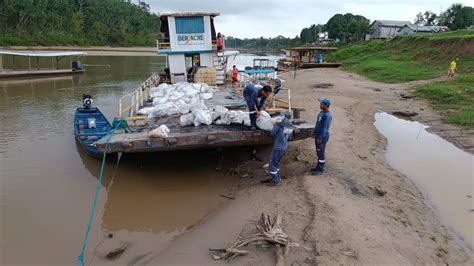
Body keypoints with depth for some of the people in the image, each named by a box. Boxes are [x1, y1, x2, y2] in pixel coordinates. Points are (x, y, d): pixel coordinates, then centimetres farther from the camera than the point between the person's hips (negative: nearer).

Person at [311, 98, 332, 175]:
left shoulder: (327, 115, -21)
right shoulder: (321, 112, 9)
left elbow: (325, 128, -22)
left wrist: (320, 138, -21)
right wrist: (314, 132, 22)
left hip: (322, 137, -9)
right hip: (318, 135, 9)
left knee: (321, 153, -1)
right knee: (318, 152, 16)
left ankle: (320, 169, 9)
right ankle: (318, 167, 27)